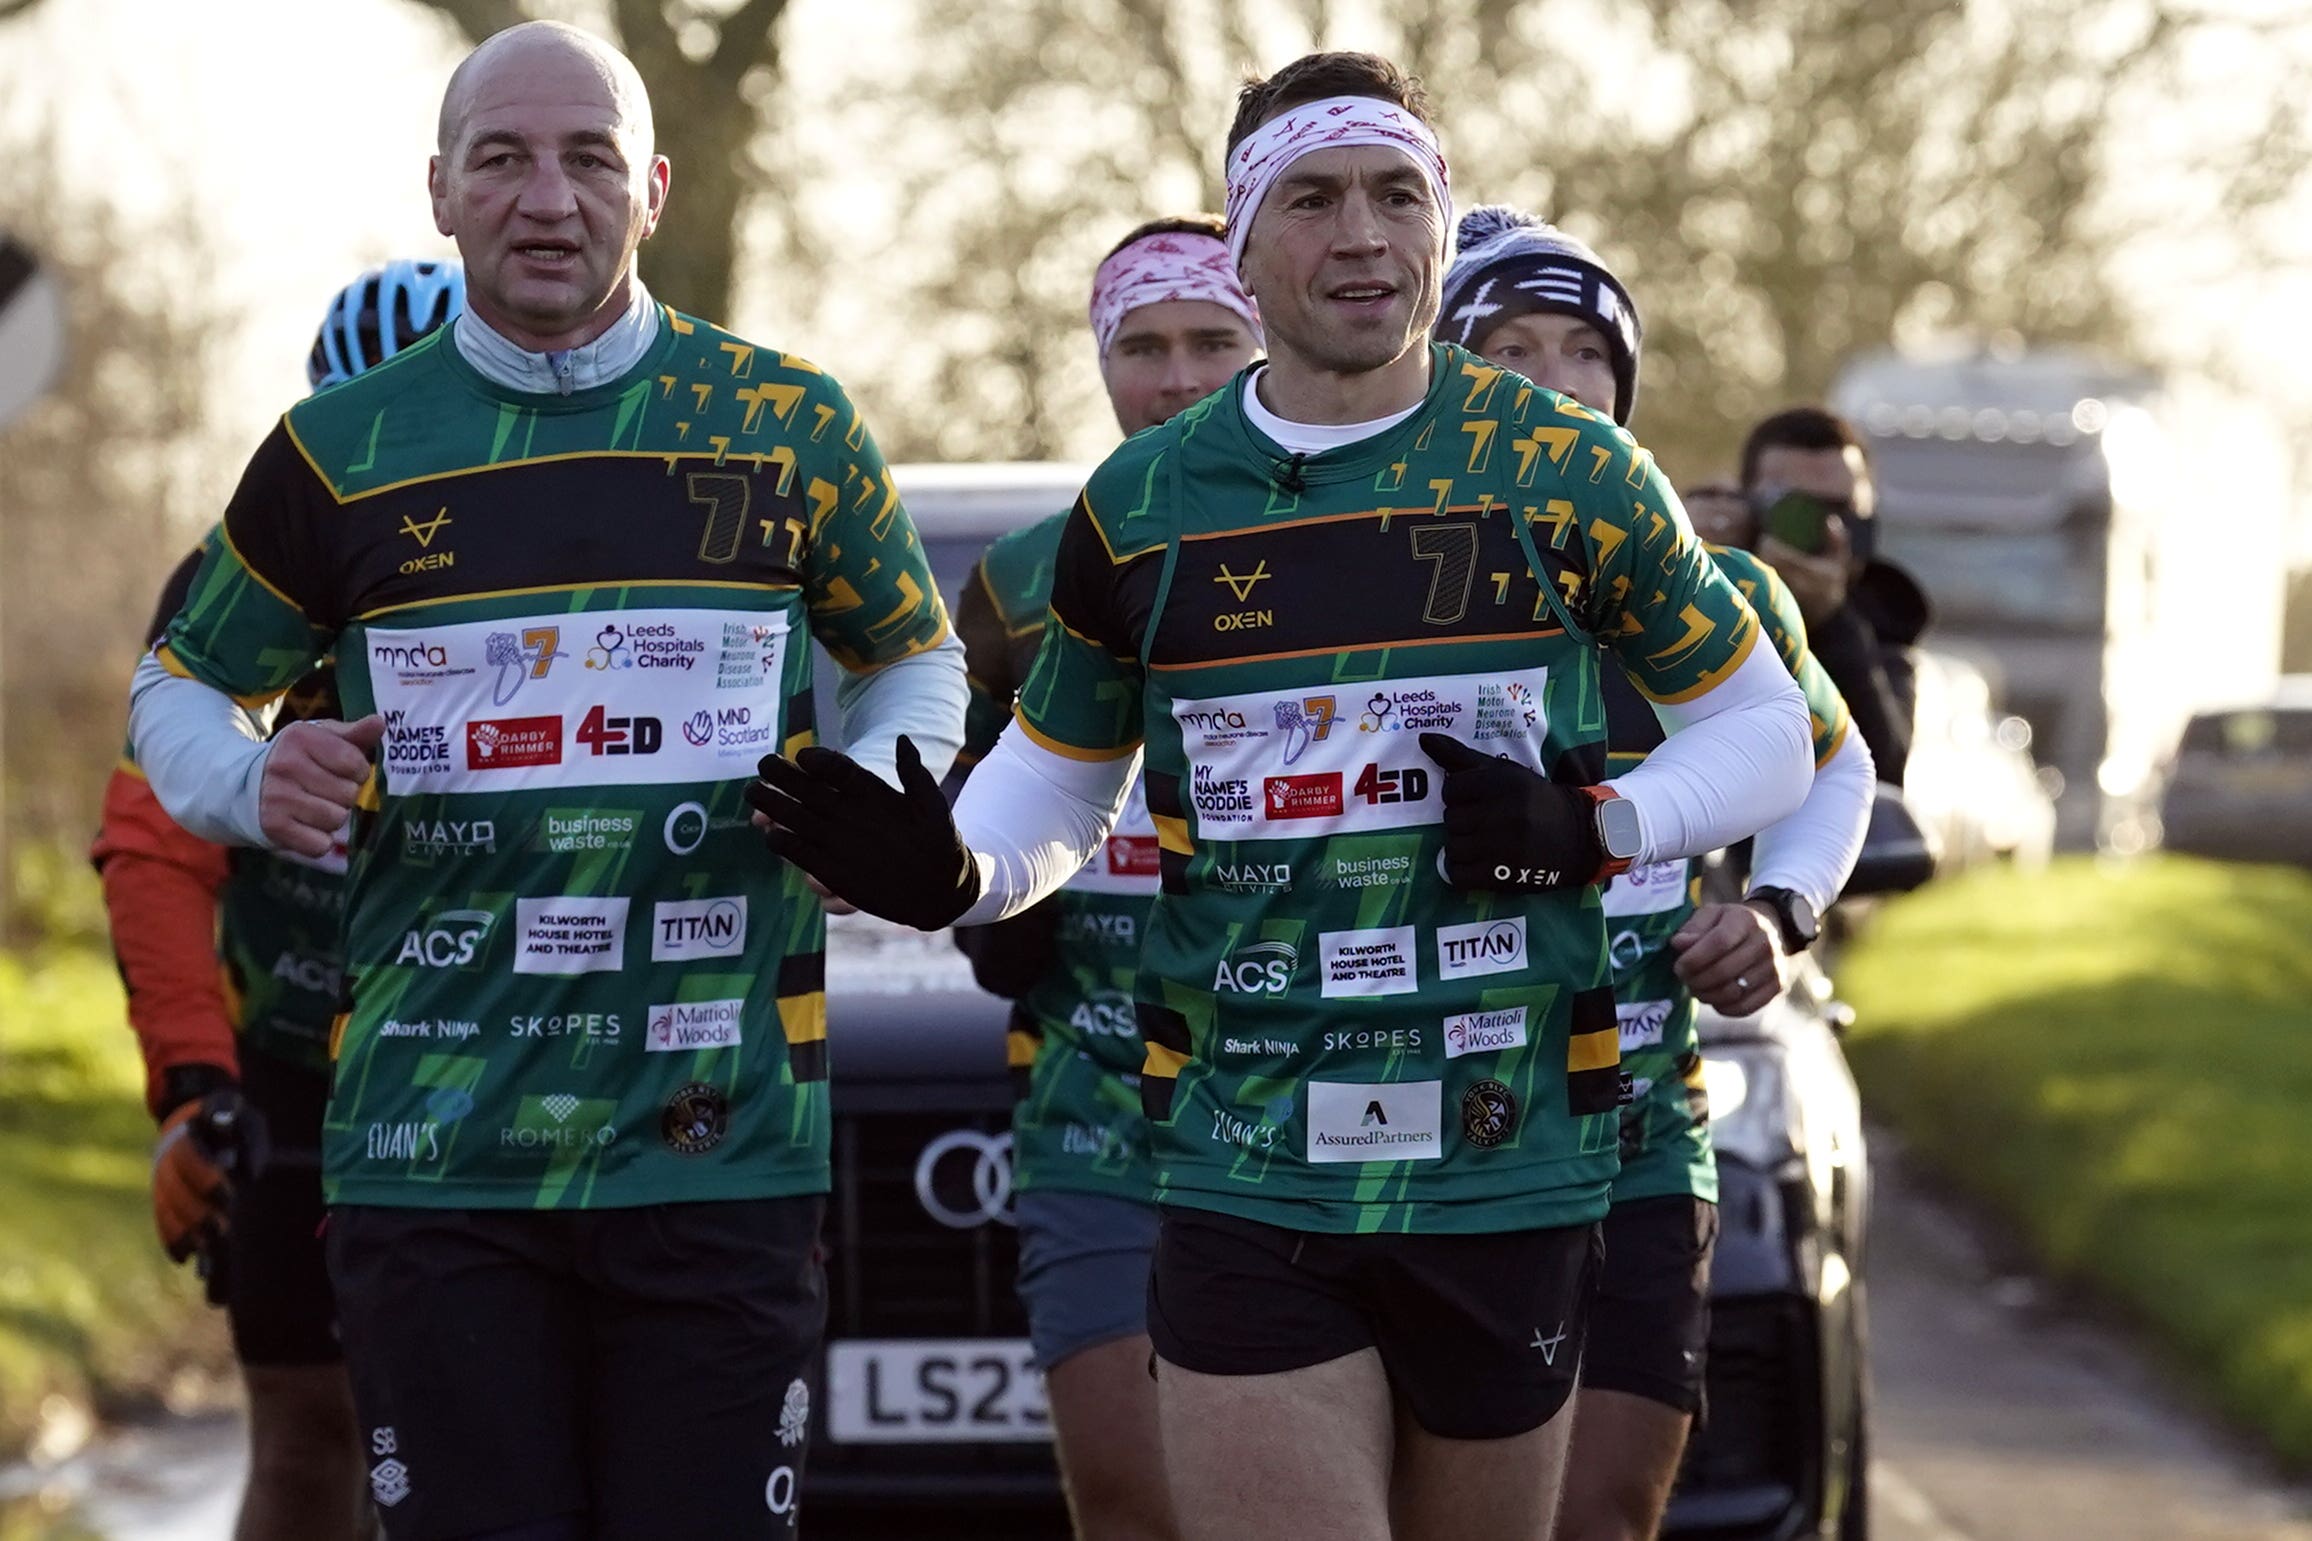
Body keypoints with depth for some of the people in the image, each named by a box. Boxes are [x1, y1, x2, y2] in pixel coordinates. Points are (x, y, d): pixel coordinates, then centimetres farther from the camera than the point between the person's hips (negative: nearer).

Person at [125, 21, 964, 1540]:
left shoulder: (787, 425, 7)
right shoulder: (342, 449, 7)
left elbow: (916, 660, 21)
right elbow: (179, 686, 19)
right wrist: (254, 787, -3)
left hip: (717, 1141, 0)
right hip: (430, 1164, 0)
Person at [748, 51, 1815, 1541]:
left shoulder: (1563, 469, 2)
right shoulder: (1141, 508, 6)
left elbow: (1764, 723, 10)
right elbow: (1055, 780, 19)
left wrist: (1599, 830, -8)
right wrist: (945, 874, -3)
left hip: (1507, 1177, 0)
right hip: (1246, 1180, 0)